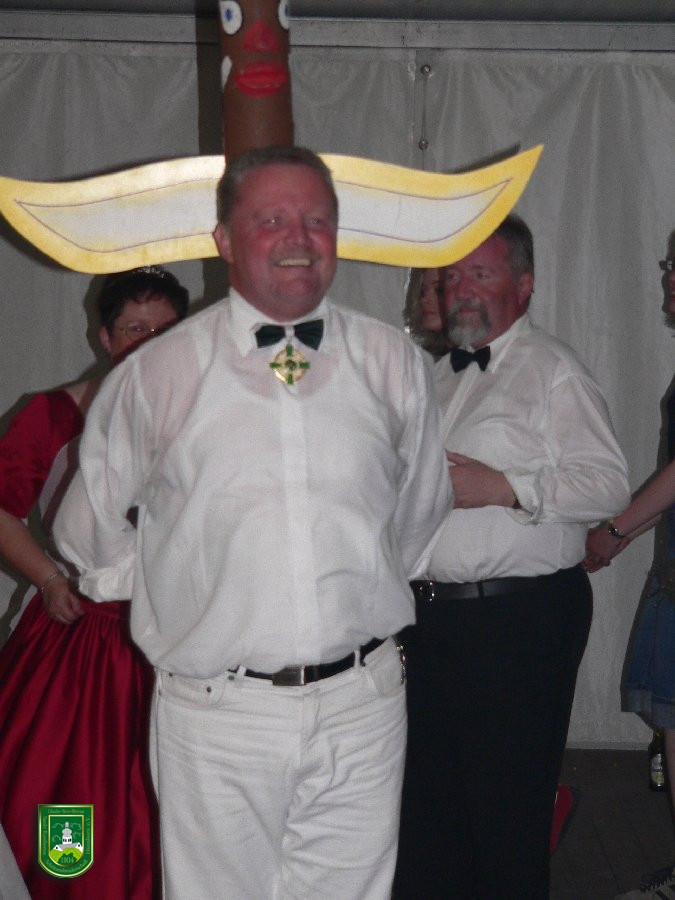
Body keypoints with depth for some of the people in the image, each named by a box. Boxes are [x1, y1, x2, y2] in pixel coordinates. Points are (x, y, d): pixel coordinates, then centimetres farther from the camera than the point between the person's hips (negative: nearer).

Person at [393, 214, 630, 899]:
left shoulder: (552, 371, -5)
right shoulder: (439, 376, 19)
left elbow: (607, 483, -15)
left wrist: (502, 488, -20)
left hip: (520, 616, -7)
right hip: (431, 612, 7)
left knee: (507, 808, 1)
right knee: (426, 795, 14)